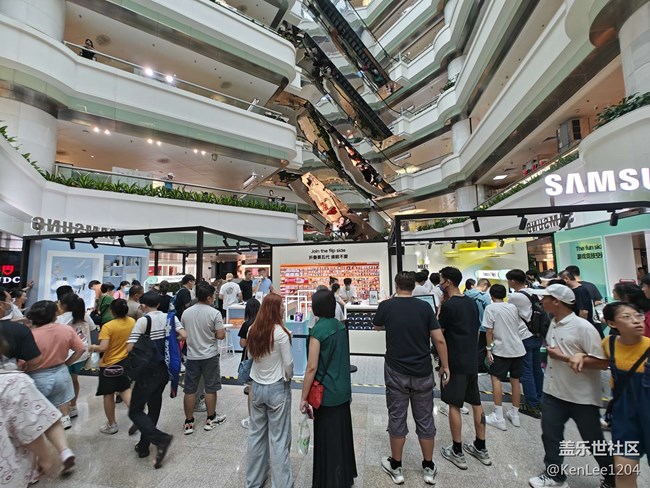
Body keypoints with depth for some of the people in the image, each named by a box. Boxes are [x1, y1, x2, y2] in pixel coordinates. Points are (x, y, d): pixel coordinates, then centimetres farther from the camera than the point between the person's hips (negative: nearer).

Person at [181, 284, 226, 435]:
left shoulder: (186, 312, -1)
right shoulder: (214, 313, -17)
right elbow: (221, 335, -17)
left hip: (192, 356, 4)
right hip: (210, 356, -3)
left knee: (190, 390, 14)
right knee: (210, 389, 12)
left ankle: (188, 423, 25)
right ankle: (210, 419, 27)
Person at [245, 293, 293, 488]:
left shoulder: (252, 330, -5)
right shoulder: (280, 332, -22)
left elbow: (251, 356, 9)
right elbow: (288, 363, -15)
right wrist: (288, 378, 3)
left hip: (256, 386, 6)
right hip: (277, 388, -5)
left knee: (256, 434, 20)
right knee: (278, 438, 10)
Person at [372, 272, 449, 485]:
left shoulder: (386, 305, -9)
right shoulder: (425, 306, -7)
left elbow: (377, 326, 10)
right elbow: (439, 340, -7)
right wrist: (445, 366, 4)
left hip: (396, 372, -1)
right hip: (422, 373, 2)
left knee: (397, 419, 13)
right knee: (425, 420, 17)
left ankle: (396, 467, 29)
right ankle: (428, 468, 33)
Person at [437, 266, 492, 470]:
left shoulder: (448, 304, -18)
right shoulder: (471, 302, 5)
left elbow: (438, 331, -10)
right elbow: (477, 331, 13)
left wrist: (438, 308, -6)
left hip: (455, 362, -7)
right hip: (471, 361, 8)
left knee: (454, 405, 4)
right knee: (476, 402, 16)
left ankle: (457, 452, 15)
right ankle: (481, 448, 30)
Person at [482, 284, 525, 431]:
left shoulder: (490, 308, -9)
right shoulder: (513, 307, 7)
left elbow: (489, 331, -12)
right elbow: (520, 326, 13)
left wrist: (489, 348, -6)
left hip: (502, 349, -6)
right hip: (517, 348, 6)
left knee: (496, 379, 2)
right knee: (515, 380, 13)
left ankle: (498, 417, 2)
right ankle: (515, 415, 25)